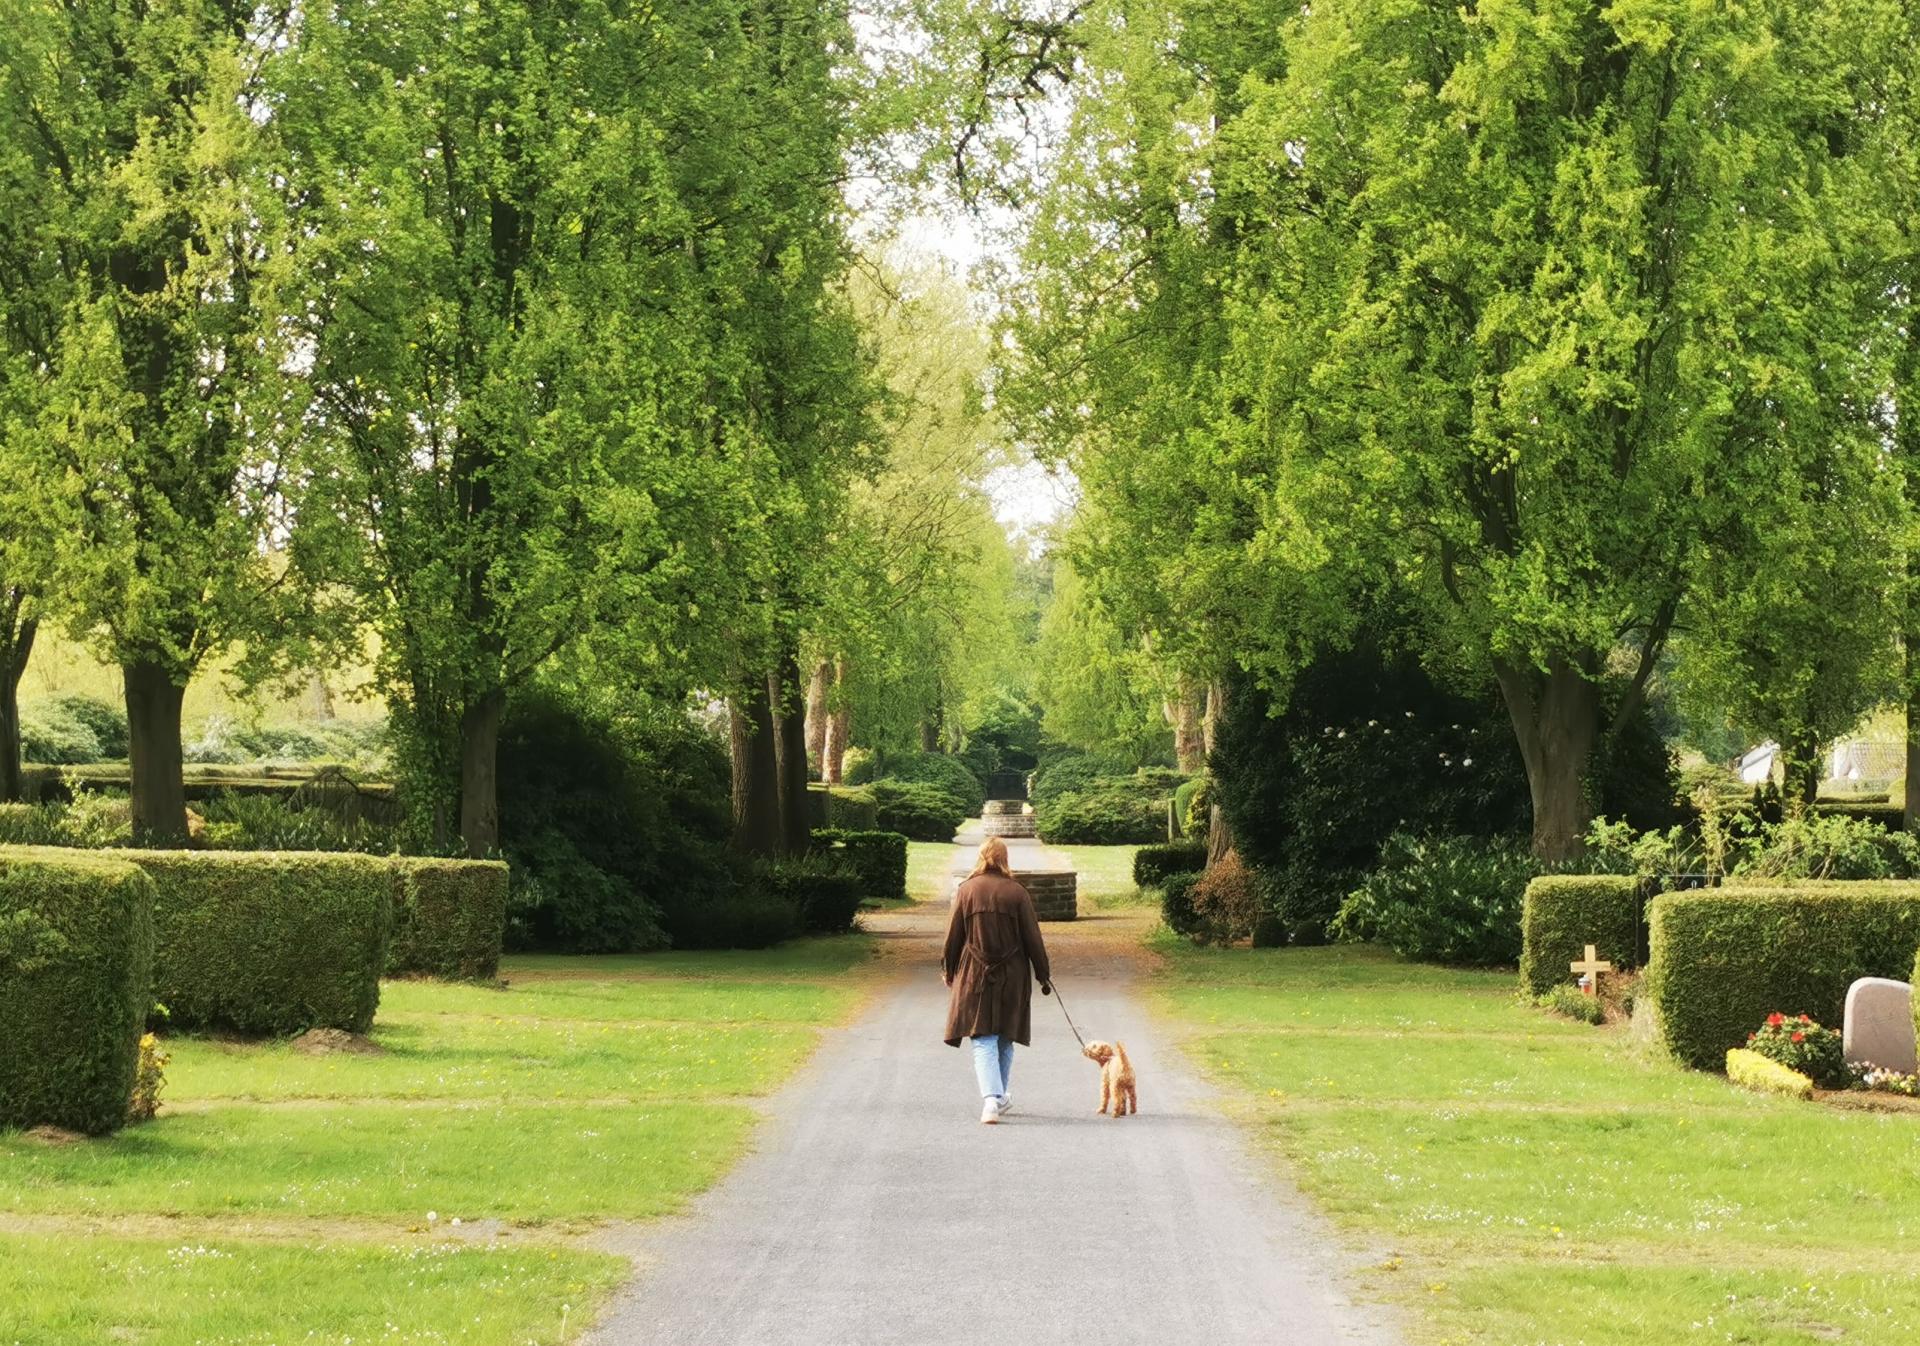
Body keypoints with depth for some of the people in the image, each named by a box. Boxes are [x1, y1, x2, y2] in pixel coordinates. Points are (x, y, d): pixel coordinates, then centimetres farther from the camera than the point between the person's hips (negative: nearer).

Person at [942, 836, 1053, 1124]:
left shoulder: (966, 891, -4)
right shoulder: (1017, 893, -5)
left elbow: (953, 935, 2)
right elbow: (1033, 938, -2)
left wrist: (948, 970, 16)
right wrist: (1043, 975, 8)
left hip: (975, 975, -1)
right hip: (1012, 978, 1)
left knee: (983, 1042, -2)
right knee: (1005, 1040, 16)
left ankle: (991, 1100, -20)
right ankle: (998, 1099, 25)